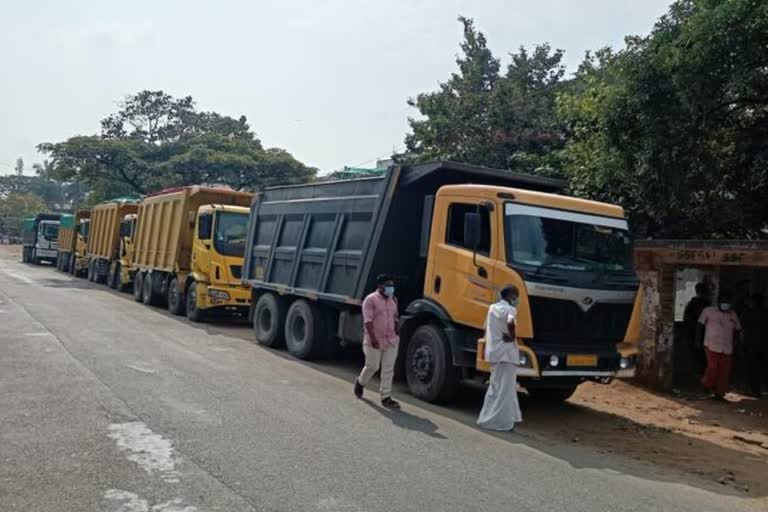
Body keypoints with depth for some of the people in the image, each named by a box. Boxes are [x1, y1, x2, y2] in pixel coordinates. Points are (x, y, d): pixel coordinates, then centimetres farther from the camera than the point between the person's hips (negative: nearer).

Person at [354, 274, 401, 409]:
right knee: (372, 366, 4)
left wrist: (396, 327, 8)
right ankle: (360, 382, 34)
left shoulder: (393, 299, 11)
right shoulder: (371, 300, -10)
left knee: (388, 369, 3)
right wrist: (373, 338, -24)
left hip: (391, 340, 6)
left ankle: (386, 397, 9)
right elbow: (368, 321, -16)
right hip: (374, 341, -5)